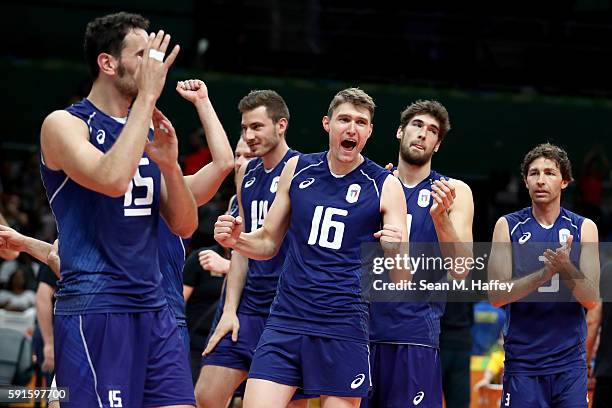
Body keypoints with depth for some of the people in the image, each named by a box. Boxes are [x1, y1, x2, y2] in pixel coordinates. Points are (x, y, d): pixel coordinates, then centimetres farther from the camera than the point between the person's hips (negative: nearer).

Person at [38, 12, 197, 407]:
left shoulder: (149, 133, 15)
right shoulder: (65, 124, -6)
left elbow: (185, 226, 14)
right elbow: (113, 179, -26)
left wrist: (169, 165, -5)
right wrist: (147, 96, -19)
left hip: (154, 308, 7)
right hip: (94, 310, -7)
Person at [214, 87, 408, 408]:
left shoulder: (385, 186, -1)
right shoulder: (297, 169, 7)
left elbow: (402, 274, -4)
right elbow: (268, 243, 16)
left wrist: (395, 252, -27)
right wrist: (236, 240, -6)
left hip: (343, 327, -2)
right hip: (286, 318, 2)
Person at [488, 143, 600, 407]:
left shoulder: (583, 228, 4)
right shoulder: (508, 226, 2)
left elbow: (591, 299, -3)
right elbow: (496, 296, -7)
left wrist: (567, 268, -22)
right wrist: (544, 273, -20)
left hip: (570, 362, 1)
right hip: (522, 363, -1)